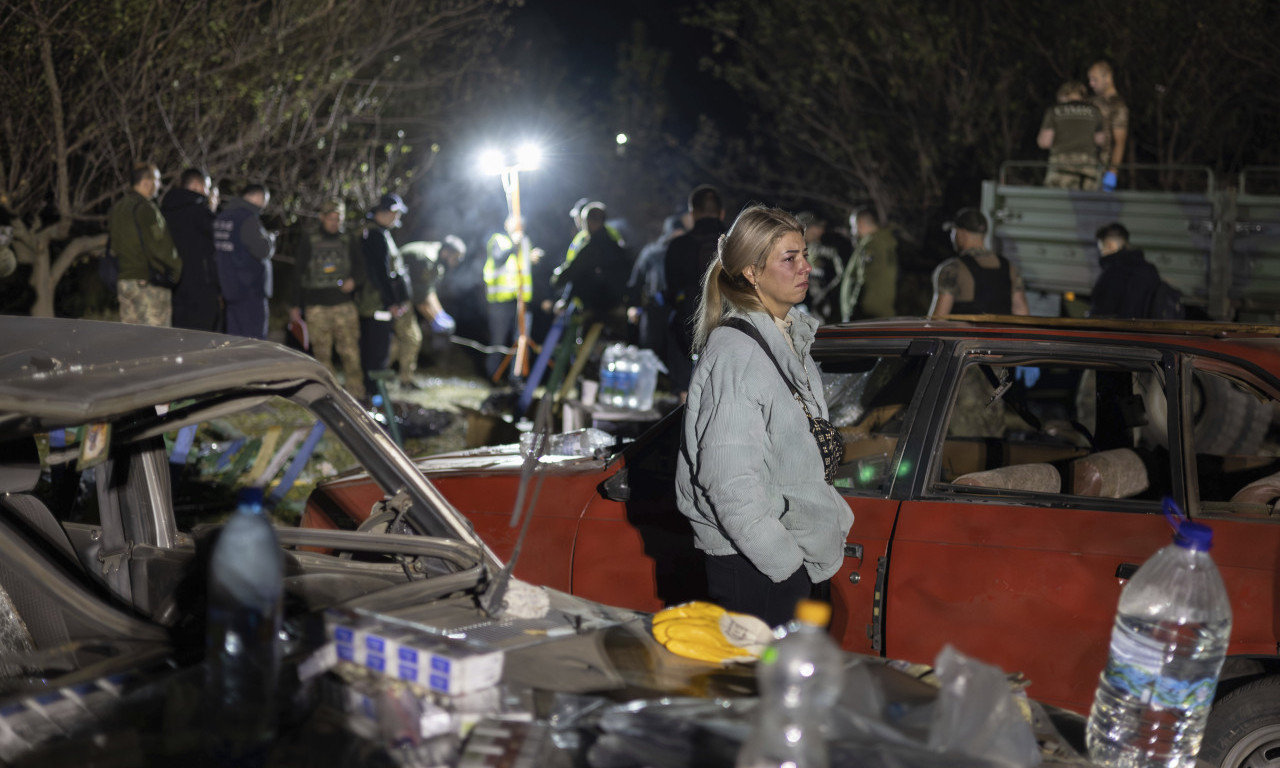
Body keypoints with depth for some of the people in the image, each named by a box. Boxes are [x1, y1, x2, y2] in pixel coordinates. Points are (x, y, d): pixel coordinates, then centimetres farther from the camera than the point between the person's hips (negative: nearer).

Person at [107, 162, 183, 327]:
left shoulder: (115, 209, 15)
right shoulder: (145, 209, -14)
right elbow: (159, 246, -17)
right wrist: (177, 266, -4)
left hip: (123, 281, 9)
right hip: (149, 285, -9)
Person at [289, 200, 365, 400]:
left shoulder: (346, 241, 10)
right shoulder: (308, 241, 5)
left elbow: (359, 268, 18)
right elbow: (298, 274, 8)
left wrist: (353, 280, -6)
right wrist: (296, 305, 5)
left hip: (344, 304, 1)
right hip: (317, 307, -1)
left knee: (350, 352, -6)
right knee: (322, 354, 0)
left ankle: (356, 395, -1)